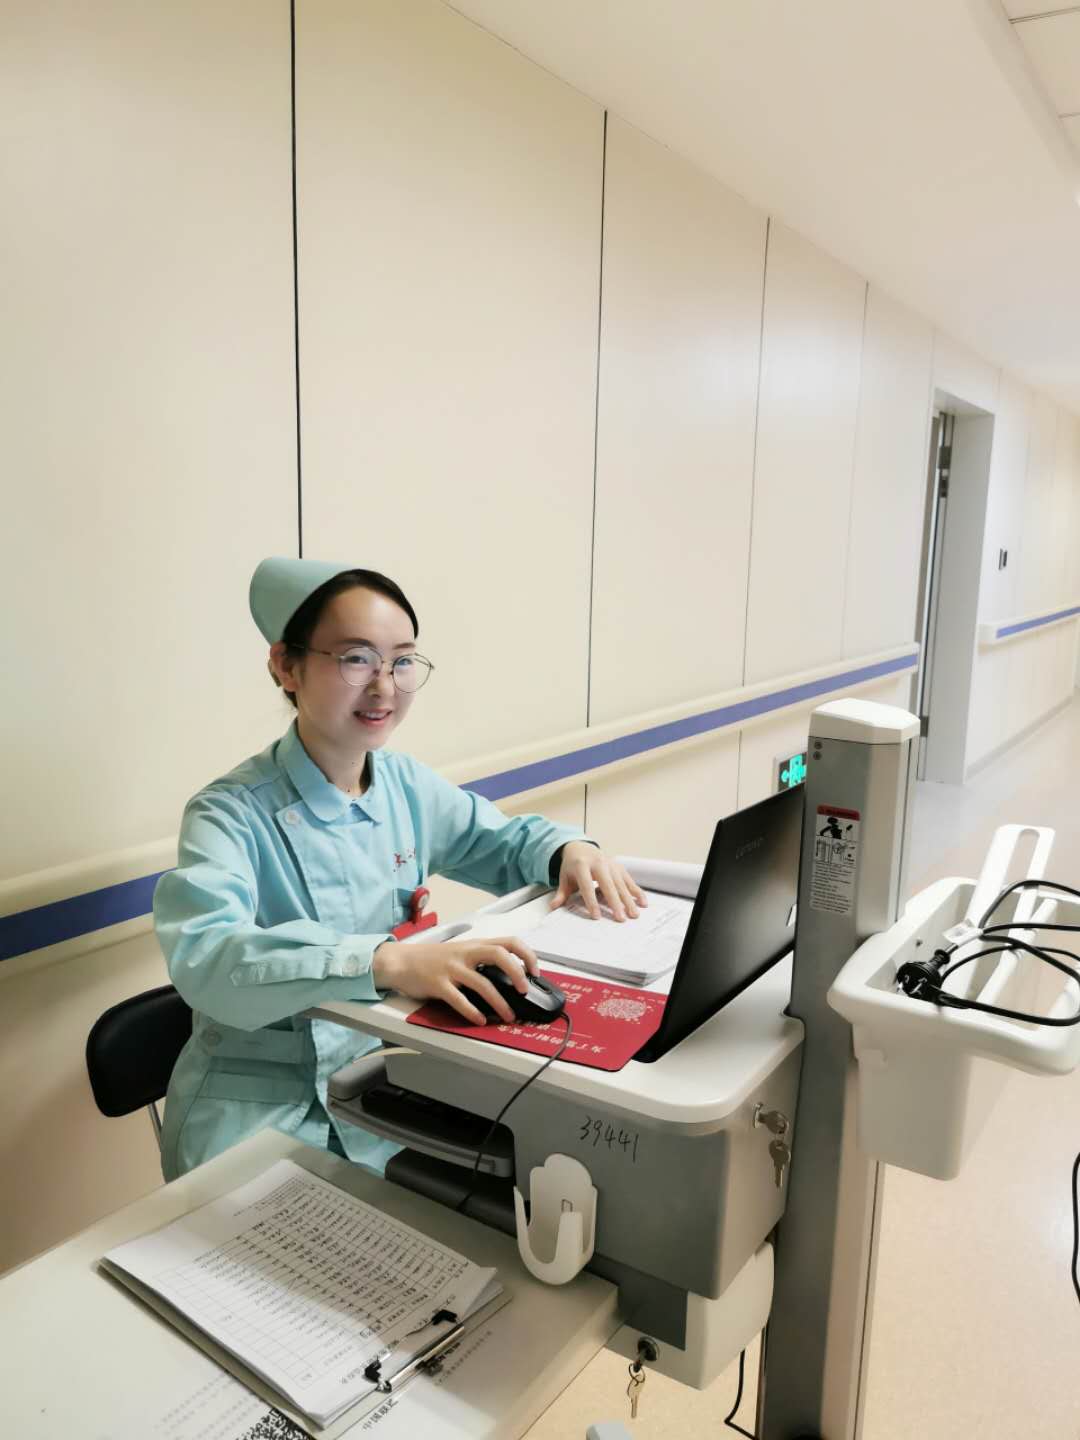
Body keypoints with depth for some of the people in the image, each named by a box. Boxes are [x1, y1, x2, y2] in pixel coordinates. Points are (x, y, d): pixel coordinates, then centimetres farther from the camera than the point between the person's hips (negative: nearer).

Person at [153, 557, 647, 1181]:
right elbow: (205, 956, -33)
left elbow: (503, 841, 15)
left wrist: (568, 847, -9)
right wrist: (387, 961, -48)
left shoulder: (407, 785, 1)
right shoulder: (232, 813, -17)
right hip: (258, 1108, -5)